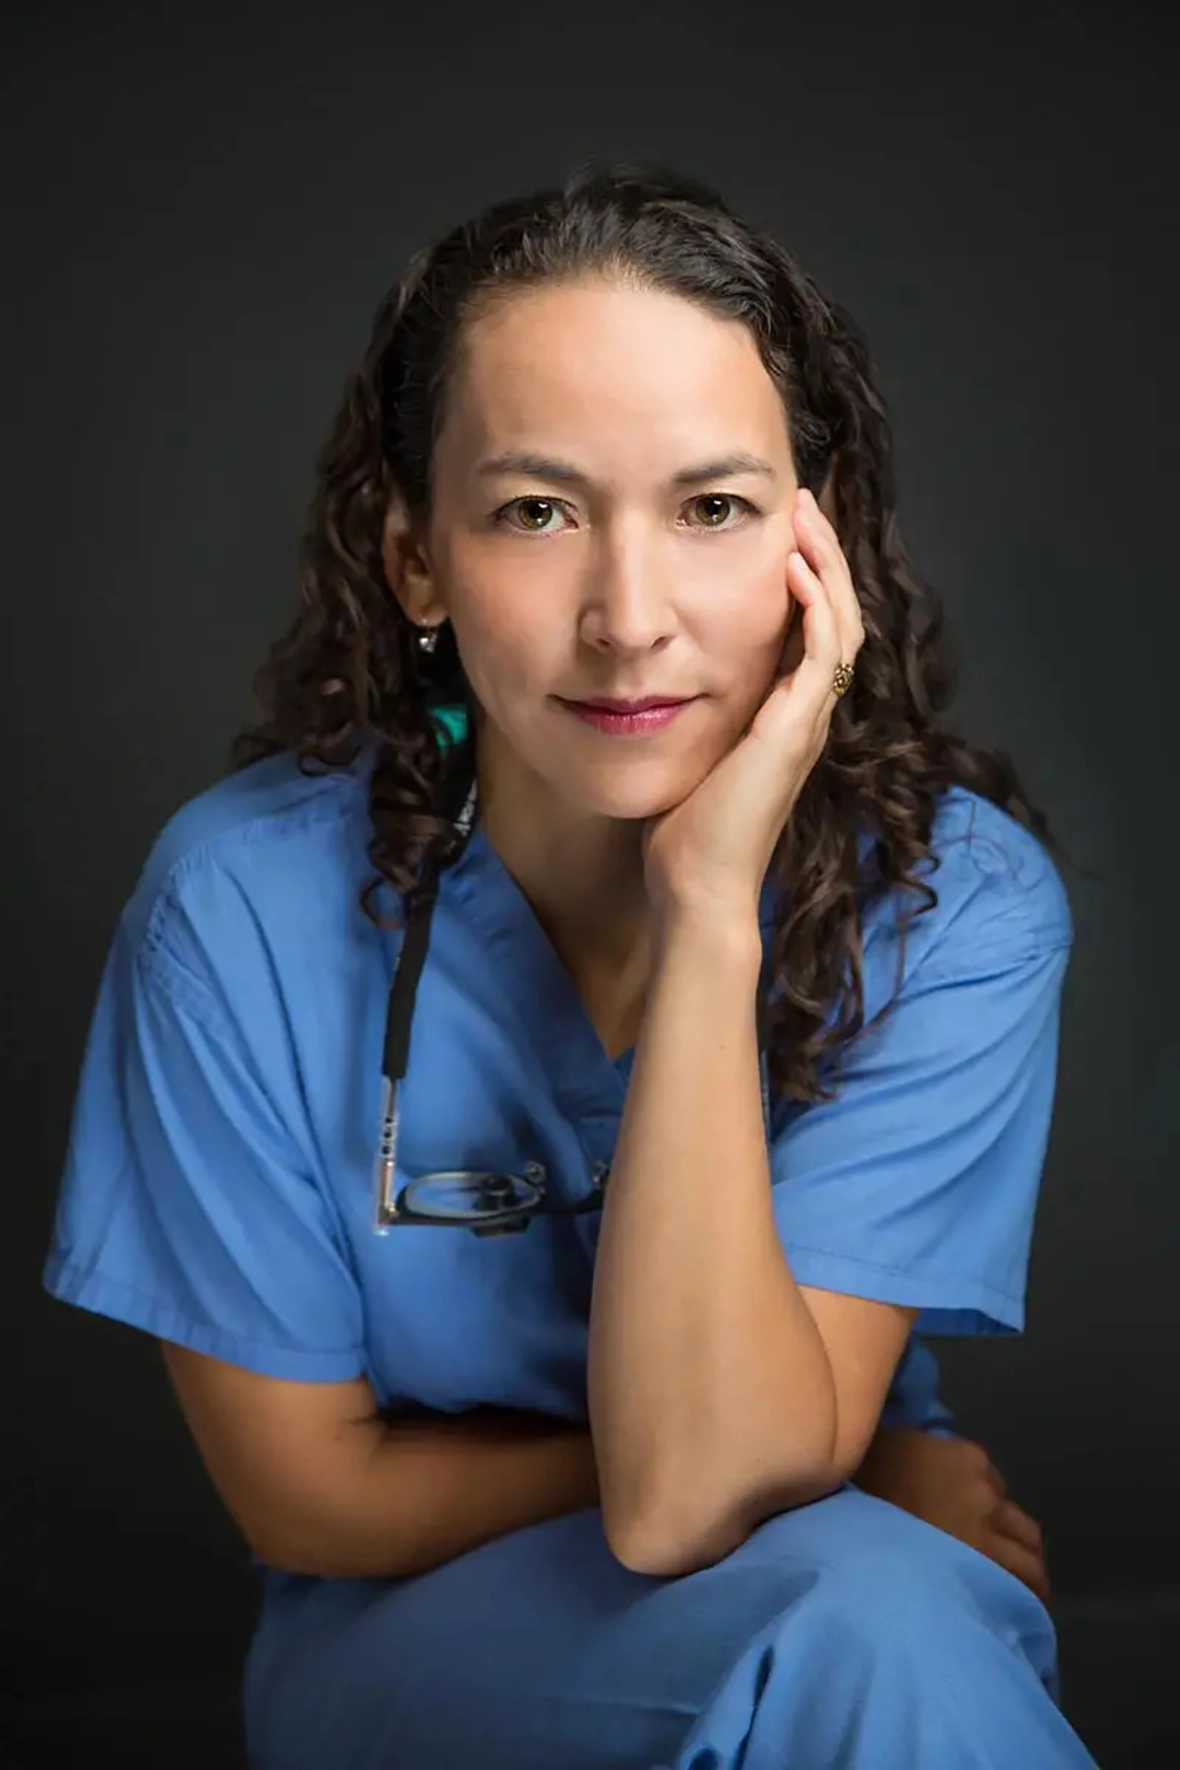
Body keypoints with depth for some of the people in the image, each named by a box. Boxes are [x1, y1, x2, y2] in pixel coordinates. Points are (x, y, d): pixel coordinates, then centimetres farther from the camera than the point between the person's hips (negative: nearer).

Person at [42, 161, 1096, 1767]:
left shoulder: (957, 900, -17)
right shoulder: (247, 899, -17)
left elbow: (696, 1491, -25)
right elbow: (309, 1497, -9)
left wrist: (710, 909, -31)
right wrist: (853, 1472, -12)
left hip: (864, 1613, 2)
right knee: (842, 1609, -32)